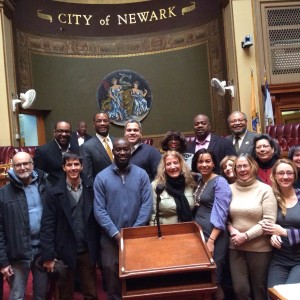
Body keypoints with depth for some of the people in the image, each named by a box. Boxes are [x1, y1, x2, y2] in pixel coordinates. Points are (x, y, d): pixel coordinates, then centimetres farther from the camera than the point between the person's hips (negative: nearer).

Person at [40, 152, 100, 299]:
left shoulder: (90, 190, -1)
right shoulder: (54, 193, -8)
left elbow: (96, 221, 2)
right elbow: (47, 226, -9)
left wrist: (97, 248, 2)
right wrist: (48, 256, -11)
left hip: (87, 252, 2)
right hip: (64, 253, -1)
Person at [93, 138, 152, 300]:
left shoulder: (141, 174, -2)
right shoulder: (101, 177, -4)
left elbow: (147, 205, -6)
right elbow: (99, 210, -7)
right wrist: (116, 233, -13)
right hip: (111, 237, 0)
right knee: (111, 271, 9)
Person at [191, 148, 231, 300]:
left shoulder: (220, 182, -12)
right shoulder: (199, 181, 10)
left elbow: (221, 214, -18)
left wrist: (211, 240, -21)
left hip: (214, 235, -7)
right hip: (198, 232, 7)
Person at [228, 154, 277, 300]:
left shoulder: (265, 189, -7)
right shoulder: (230, 189, 1)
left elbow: (269, 221, -12)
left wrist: (246, 236, -15)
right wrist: (232, 230, -11)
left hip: (260, 247, -2)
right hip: (235, 246, 2)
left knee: (259, 288, 14)